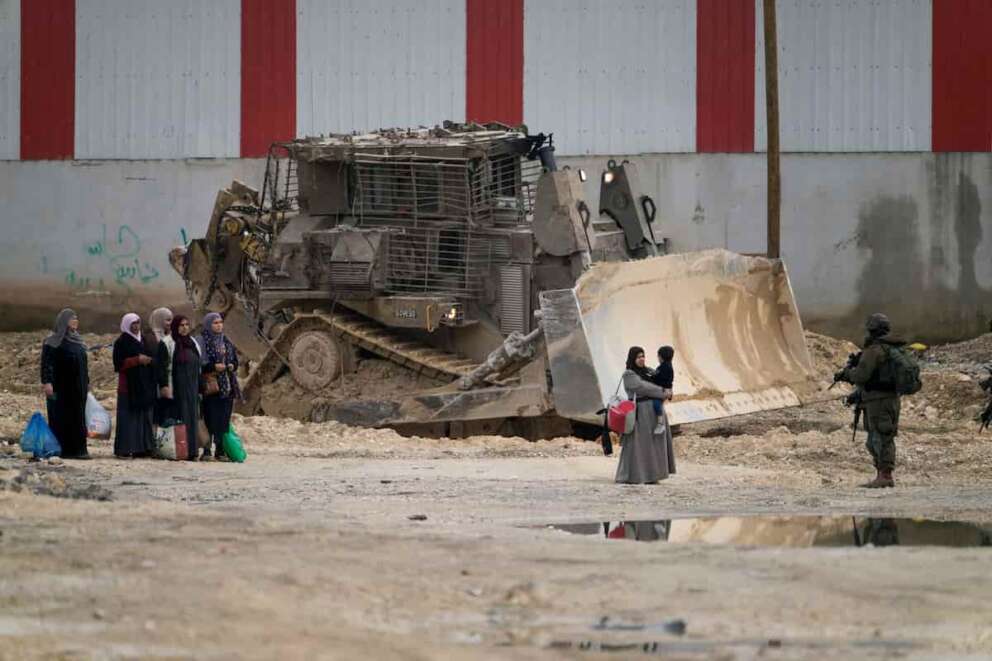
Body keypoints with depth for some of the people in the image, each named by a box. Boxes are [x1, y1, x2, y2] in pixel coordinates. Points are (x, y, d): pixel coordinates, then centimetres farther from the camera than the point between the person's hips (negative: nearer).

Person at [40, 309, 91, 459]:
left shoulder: (77, 341, 16)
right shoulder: (53, 342, -6)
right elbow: (46, 362, -13)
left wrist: (87, 383, 19)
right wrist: (47, 382, -23)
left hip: (77, 388, 7)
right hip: (61, 388, -7)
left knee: (78, 417, 4)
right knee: (61, 418, -6)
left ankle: (78, 449, 5)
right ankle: (61, 450, -5)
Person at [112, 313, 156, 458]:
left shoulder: (141, 341, 18)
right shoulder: (121, 342, -3)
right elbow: (119, 363, -11)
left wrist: (148, 360, 8)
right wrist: (137, 360, -17)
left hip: (143, 385, 7)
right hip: (128, 385, -7)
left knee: (143, 416, 4)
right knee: (128, 417, -10)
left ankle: (140, 448, 5)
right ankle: (124, 449, -11)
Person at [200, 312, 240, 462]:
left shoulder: (226, 342, 16)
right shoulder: (203, 342, -5)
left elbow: (235, 360, 22)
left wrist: (232, 366, 0)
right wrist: (214, 367, -19)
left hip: (227, 386, 6)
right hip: (210, 386, -6)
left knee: (224, 420, 5)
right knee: (210, 419, -9)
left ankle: (220, 451, 10)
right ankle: (206, 451, -7)